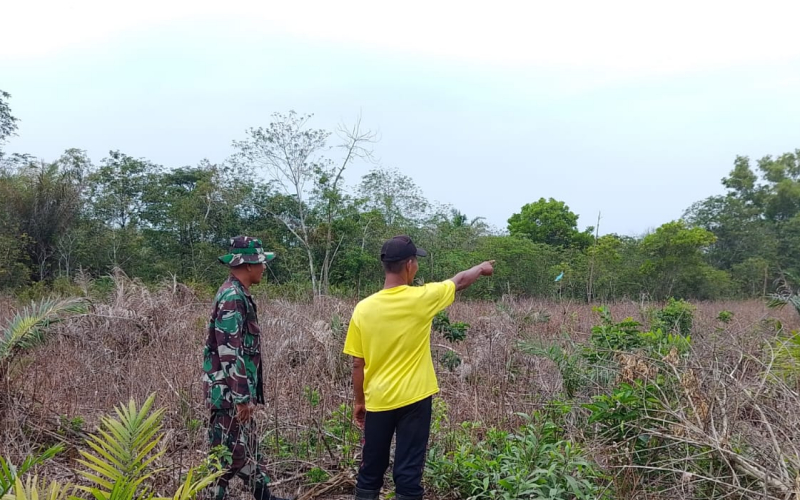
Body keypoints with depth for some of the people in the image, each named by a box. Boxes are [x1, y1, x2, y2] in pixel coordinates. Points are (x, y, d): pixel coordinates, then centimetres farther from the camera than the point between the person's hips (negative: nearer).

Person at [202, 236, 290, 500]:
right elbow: (229, 353, -24)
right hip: (229, 391, -10)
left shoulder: (239, 294, 12)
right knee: (229, 450, -2)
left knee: (247, 446, 19)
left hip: (239, 389, 10)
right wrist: (242, 397, -23)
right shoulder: (232, 298, -20)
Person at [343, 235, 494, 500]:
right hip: (413, 400, -2)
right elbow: (459, 281, 8)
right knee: (408, 471, 5)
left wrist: (359, 402, 12)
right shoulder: (421, 299, -12)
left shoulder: (363, 309, -7)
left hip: (377, 402, 2)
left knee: (370, 470, 14)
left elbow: (358, 364, -1)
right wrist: (481, 268, 27)